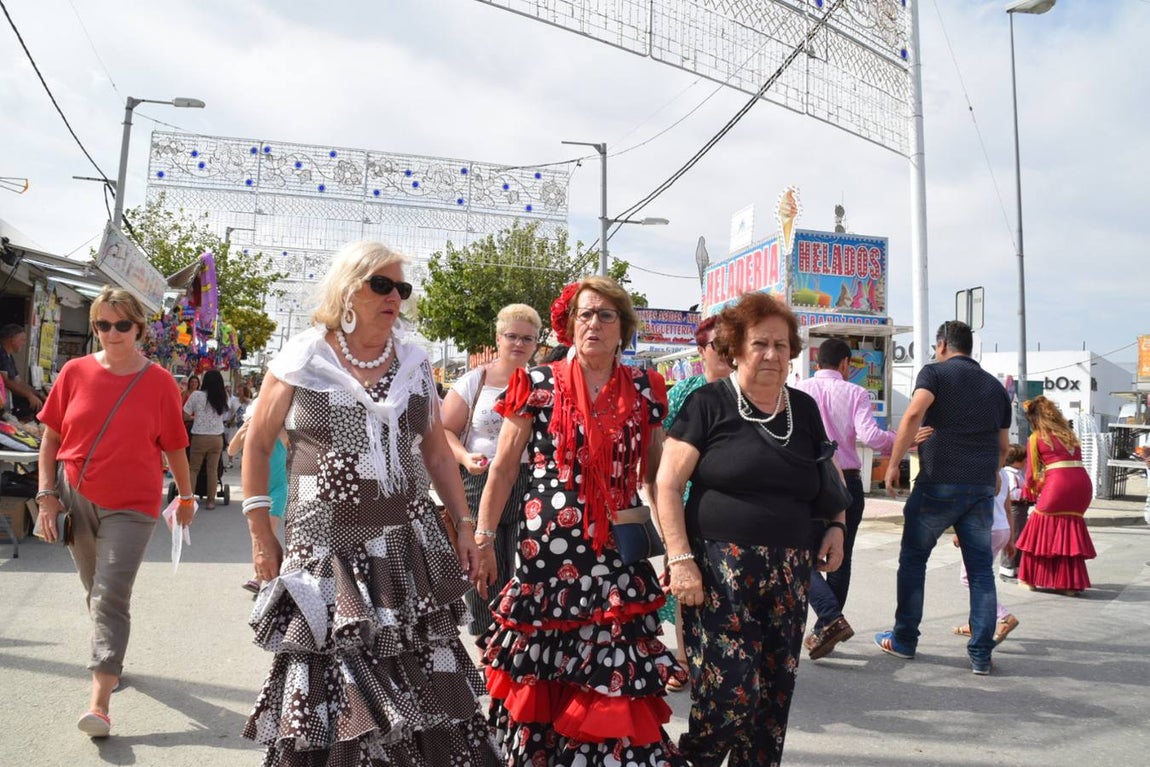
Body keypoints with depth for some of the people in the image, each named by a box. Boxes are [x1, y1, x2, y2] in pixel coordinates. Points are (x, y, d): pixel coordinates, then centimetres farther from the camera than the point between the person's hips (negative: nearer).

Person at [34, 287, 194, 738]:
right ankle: (110, 660, 39)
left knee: (111, 598, -8)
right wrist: (46, 494, 0)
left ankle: (99, 703, -8)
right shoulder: (75, 372, -2)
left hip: (130, 506, -3)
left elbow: (174, 447, 0)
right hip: (75, 498, 3)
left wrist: (186, 498, 8)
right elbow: (51, 436, 5)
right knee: (96, 592, 17)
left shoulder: (159, 383, -7)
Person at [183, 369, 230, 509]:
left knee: (193, 468, 10)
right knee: (213, 470, 8)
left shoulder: (197, 395, -5)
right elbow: (226, 416, 3)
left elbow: (185, 415, -3)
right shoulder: (223, 398, 2)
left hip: (199, 437, -2)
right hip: (217, 438, 2)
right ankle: (211, 500, 10)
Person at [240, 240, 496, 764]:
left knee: (423, 684, 4)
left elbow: (436, 451, 13)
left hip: (409, 544, 3)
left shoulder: (413, 362, 8)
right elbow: (257, 446, 4)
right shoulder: (302, 359, -2)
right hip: (326, 548, -2)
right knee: (328, 685, 2)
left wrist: (464, 525, 9)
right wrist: (261, 535, 1)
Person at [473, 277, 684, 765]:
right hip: (547, 546, -1)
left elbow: (657, 475, 13)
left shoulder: (644, 390, 7)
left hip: (620, 550, 2)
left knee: (619, 674, 0)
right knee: (541, 673, 9)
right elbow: (504, 467, 2)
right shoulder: (538, 385, 0)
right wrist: (483, 537, -1)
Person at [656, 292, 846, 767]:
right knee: (730, 693, -7)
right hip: (721, 573, -5)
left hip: (788, 576, 5)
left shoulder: (803, 409, 12)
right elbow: (667, 485, -6)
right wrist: (680, 559, -14)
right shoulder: (709, 403, -4)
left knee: (775, 694, 9)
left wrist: (837, 523, 8)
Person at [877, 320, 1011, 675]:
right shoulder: (995, 386, 15)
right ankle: (981, 654, 8)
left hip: (939, 483, -4)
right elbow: (1003, 446, 20)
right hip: (982, 487, 4)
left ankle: (904, 640, 17)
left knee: (913, 560, 9)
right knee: (981, 569, 8)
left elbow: (913, 415, -18)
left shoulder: (935, 373, 0)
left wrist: (893, 464, -16)